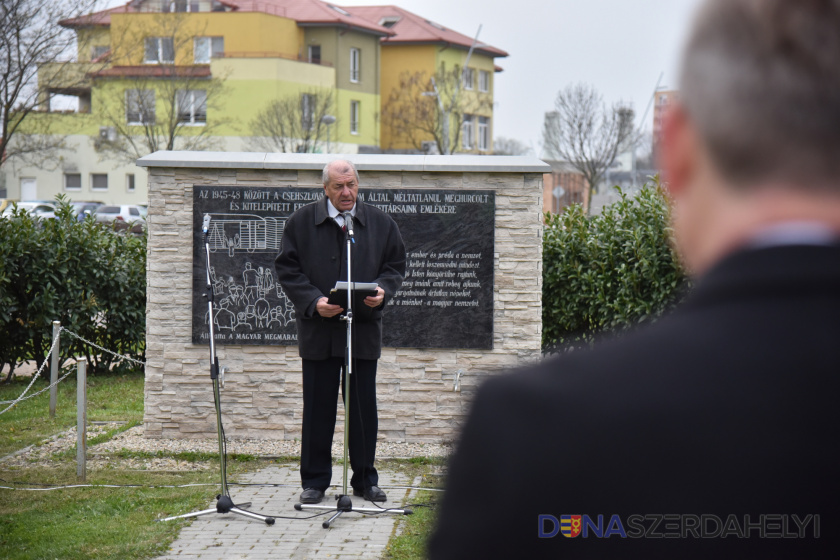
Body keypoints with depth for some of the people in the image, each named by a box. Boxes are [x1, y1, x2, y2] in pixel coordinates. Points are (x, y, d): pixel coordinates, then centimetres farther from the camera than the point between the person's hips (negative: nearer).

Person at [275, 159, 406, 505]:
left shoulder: (380, 223, 8)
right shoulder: (301, 222, 2)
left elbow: (395, 266, 12)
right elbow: (287, 269, 1)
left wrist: (383, 291, -9)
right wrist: (313, 301, -13)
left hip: (364, 329, 1)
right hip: (318, 329, -1)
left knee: (363, 408, 6)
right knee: (317, 407, 3)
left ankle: (365, 479, 17)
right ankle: (314, 481, 13)